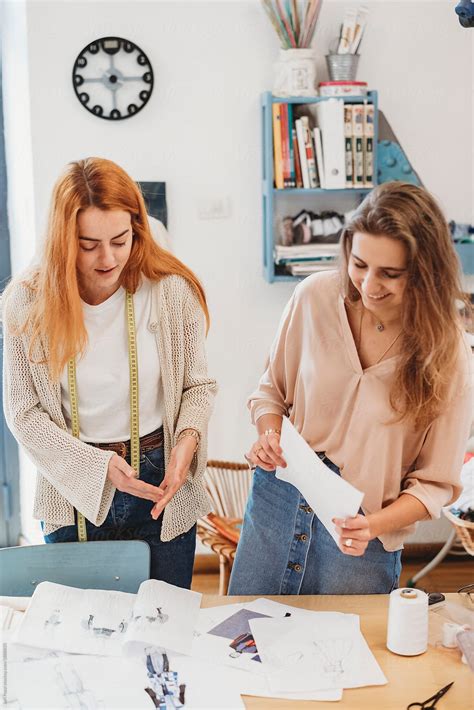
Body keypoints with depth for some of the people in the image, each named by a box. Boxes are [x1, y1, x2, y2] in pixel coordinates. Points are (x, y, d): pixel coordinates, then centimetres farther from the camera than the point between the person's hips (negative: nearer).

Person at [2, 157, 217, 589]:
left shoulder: (173, 292, -11)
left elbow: (199, 385, 0)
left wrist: (187, 441, -19)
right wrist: (99, 465, -17)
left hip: (162, 487, 0)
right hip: (72, 493, 0)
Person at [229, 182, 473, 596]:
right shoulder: (315, 296, -10)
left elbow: (435, 482, -9)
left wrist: (373, 526, -25)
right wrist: (269, 434, -15)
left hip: (360, 534, -2)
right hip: (278, 496, 3)